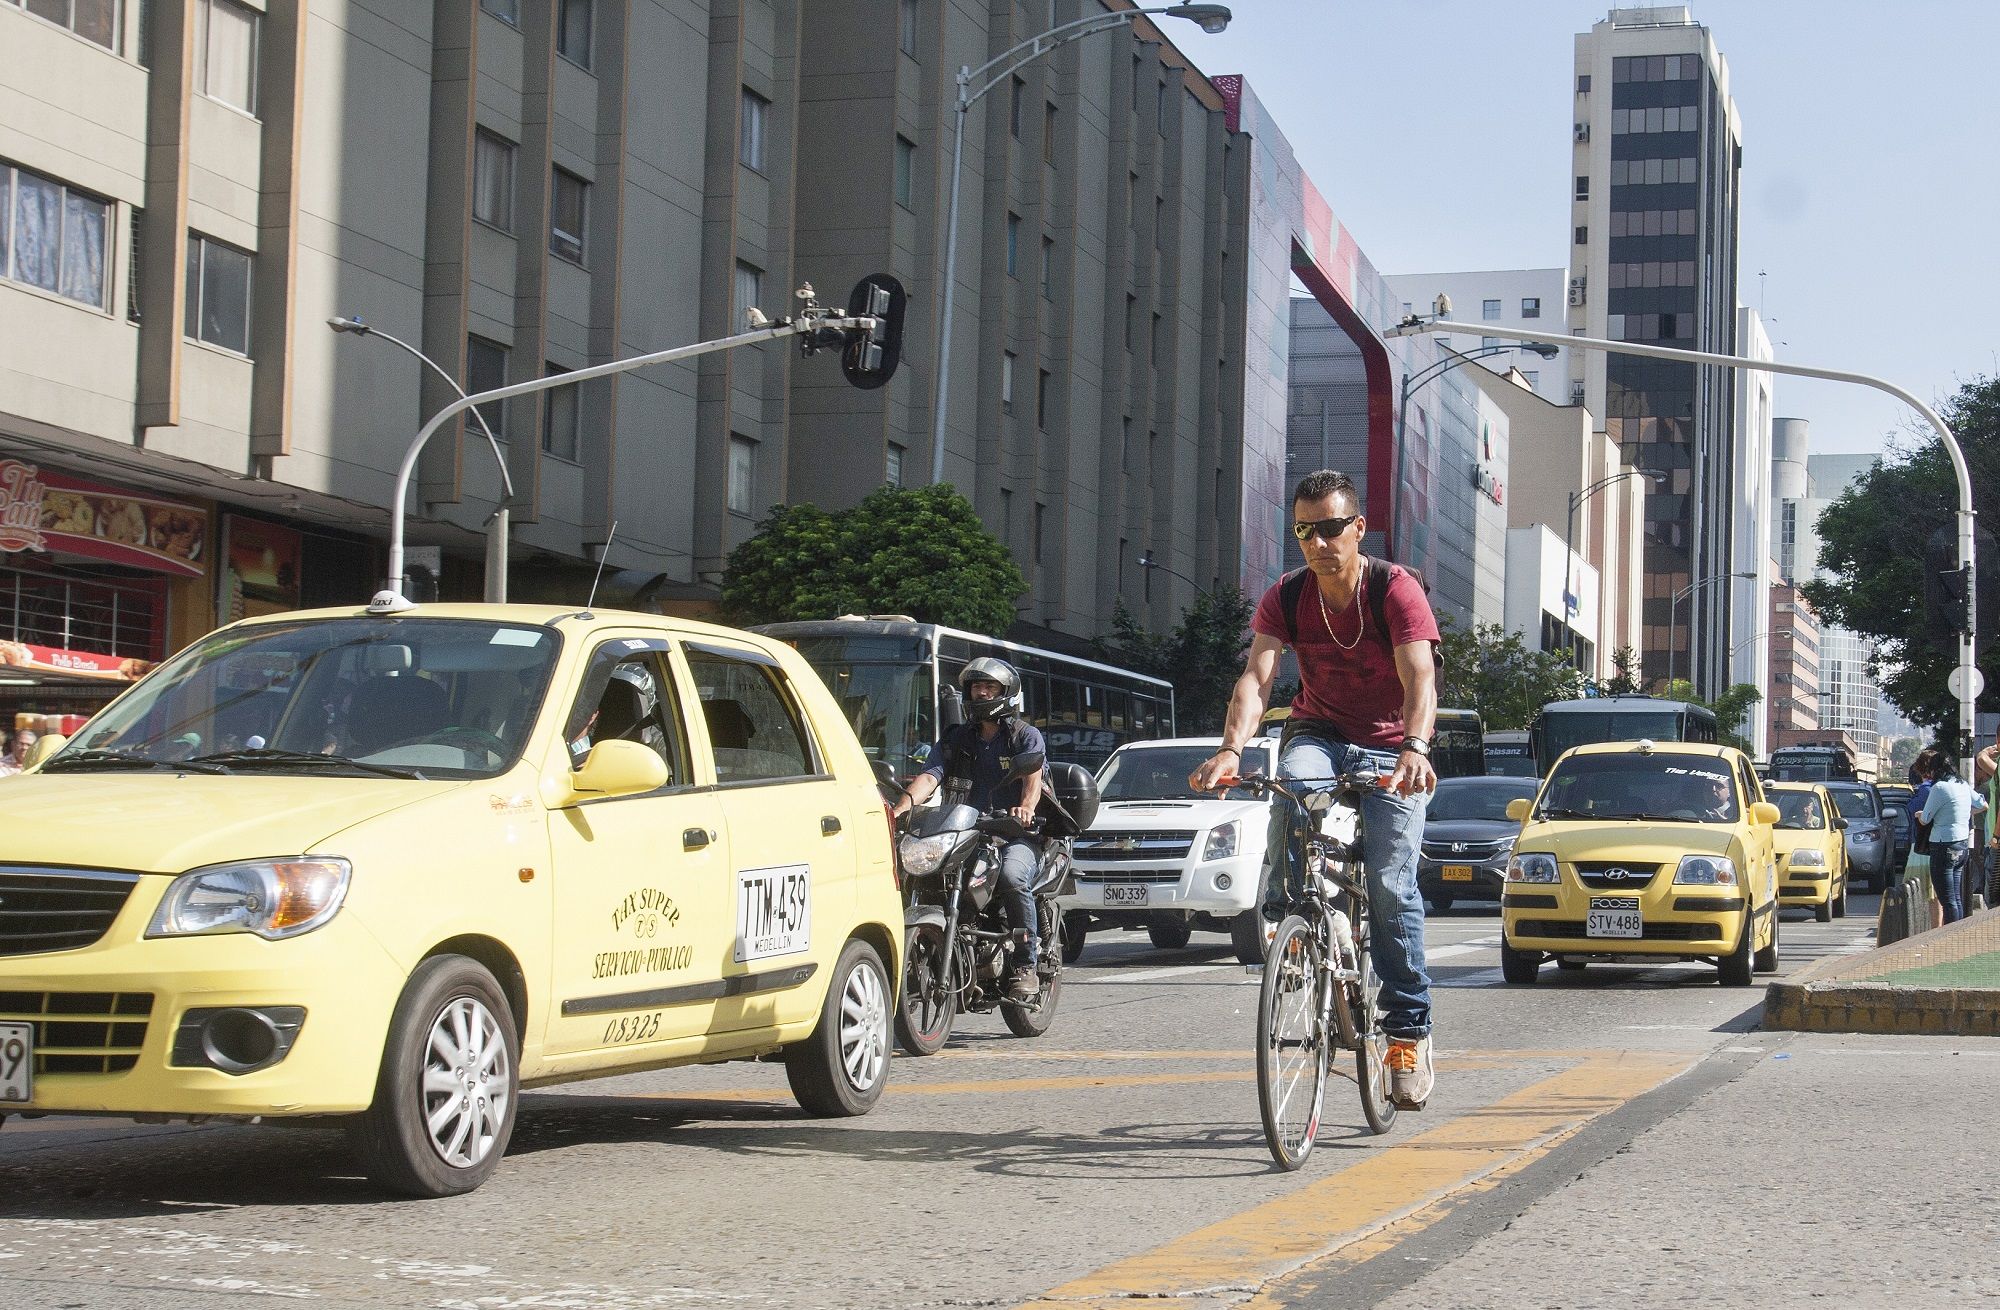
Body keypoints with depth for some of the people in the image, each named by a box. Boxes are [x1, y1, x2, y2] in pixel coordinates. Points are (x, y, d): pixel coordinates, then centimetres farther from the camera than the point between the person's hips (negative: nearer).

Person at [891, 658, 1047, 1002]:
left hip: (1016, 835, -4)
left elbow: (1033, 775, -10)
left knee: (1012, 877, -35)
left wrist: (1027, 806, -35)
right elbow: (929, 776, 0)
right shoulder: (955, 740, 18)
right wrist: (905, 803, -22)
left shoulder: (1026, 735, 9)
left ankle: (1027, 965, -25)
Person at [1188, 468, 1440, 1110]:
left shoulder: (1396, 590, -17)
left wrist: (1415, 750, -49)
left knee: (1390, 884, -15)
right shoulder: (1286, 598, -8)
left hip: (1392, 750, -2)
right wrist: (1231, 749, -41)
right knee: (1294, 787, -36)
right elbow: (1256, 677, -21)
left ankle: (1410, 1030, -2)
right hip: (1318, 735, 2)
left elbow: (1420, 679, -30)